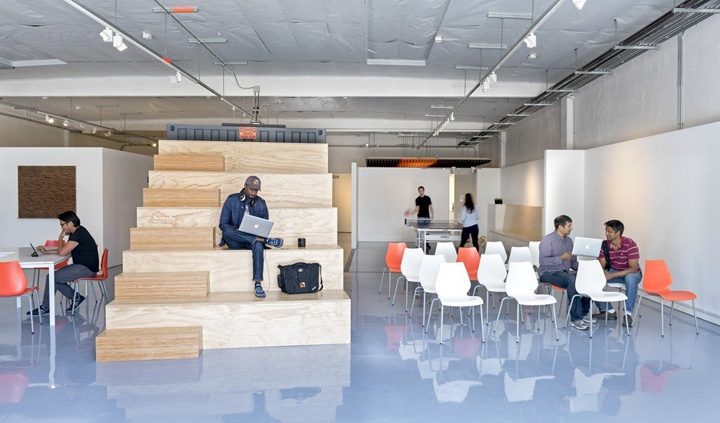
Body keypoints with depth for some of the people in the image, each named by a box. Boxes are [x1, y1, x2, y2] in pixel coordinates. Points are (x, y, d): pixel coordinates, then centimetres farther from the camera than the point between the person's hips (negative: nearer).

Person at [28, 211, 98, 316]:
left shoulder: (78, 234, -19)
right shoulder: (78, 232, 14)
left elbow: (62, 252, -20)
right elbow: (64, 251, 20)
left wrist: (60, 238, -6)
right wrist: (46, 251, 11)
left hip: (86, 269, -10)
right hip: (82, 267, 10)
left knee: (51, 277, -11)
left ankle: (45, 308, 4)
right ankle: (76, 297, 8)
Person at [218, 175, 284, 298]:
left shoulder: (261, 203, 5)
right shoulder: (232, 200, -1)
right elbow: (223, 224, -5)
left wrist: (261, 233, -13)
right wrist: (236, 231, -24)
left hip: (252, 240, 1)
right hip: (235, 242, 0)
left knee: (258, 245, -37)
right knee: (228, 231, -36)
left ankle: (258, 284, -40)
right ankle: (266, 241, -33)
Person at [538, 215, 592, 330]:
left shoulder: (569, 240, 15)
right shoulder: (547, 240, -9)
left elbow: (573, 262, 21)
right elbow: (543, 261, -18)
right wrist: (561, 258, -27)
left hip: (565, 272, 7)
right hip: (548, 273, -7)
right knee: (572, 279, -35)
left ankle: (583, 313, -5)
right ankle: (575, 318, -31)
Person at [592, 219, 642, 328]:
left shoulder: (630, 245, -22)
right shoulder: (605, 245, -7)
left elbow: (633, 269, -27)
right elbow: (601, 266, -5)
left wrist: (612, 275, -35)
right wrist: (603, 273, -31)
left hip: (631, 273, -5)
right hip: (612, 271, 5)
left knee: (630, 278, -40)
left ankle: (628, 313, -30)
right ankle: (608, 311, -9)